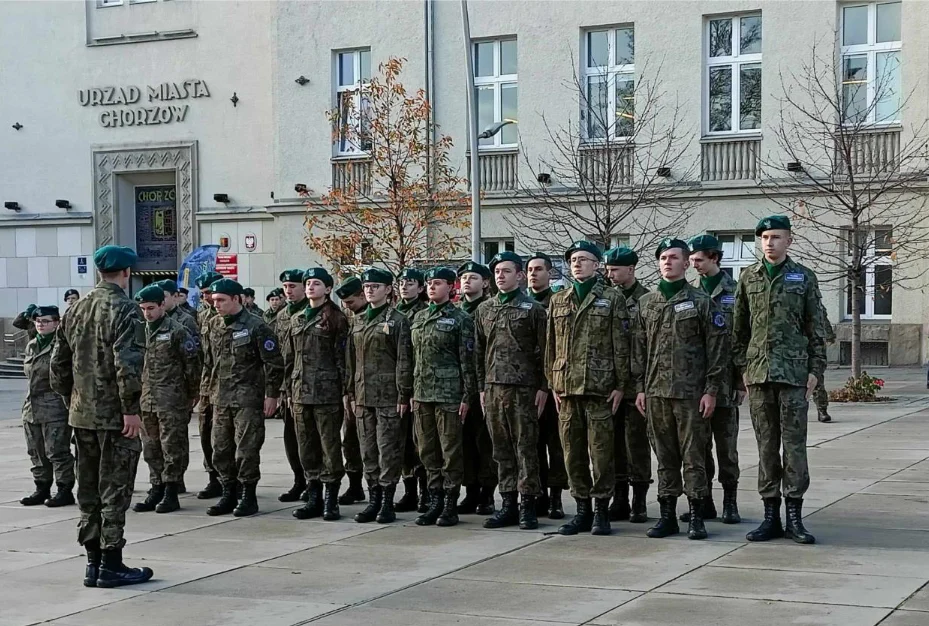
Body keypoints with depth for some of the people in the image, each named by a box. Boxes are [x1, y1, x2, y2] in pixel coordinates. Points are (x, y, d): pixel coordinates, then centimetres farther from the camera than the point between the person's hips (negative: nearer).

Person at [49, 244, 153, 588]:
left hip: (81, 415, 7)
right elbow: (127, 365, -22)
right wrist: (131, 409, -18)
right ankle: (111, 565, 2)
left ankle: (93, 562, 19)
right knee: (115, 490, -1)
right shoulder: (124, 310, -13)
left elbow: (58, 363, 14)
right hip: (114, 416, -7)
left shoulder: (75, 310, 11)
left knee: (88, 490, 13)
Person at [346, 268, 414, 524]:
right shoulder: (357, 320, 14)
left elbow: (404, 360, -8)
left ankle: (388, 502, 2)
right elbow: (351, 359, 16)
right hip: (363, 395, 6)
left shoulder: (397, 320, -4)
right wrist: (352, 393, 11)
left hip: (388, 395, -6)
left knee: (388, 448, -3)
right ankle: (374, 499, 15)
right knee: (368, 450, 8)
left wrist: (404, 395, -12)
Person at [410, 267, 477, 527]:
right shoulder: (419, 317, 14)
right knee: (428, 450, 9)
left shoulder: (460, 319, -4)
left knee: (451, 450, -1)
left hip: (449, 393, -6)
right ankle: (435, 503, 16)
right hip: (422, 393, 6)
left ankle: (450, 505, 4)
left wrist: (467, 396, -11)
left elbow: (467, 360, -6)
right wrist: (412, 392, 13)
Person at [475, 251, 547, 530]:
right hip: (493, 387, 5)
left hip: (523, 387, -5)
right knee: (502, 449, 7)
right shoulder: (484, 310, 14)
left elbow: (543, 351, -2)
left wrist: (543, 387, -7)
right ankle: (508, 504, 12)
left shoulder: (533, 308, 0)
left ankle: (527, 505, 1)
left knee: (526, 447, -3)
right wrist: (482, 387, 11)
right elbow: (479, 352, 16)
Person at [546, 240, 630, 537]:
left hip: (600, 388, -4)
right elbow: (551, 346, 15)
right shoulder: (558, 300, 15)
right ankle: (582, 509, 15)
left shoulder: (612, 299, 2)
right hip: (567, 387, 4)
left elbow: (620, 344, -1)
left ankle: (601, 511, 5)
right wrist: (553, 384, 9)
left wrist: (620, 385, -5)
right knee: (573, 451, 7)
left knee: (601, 450, -3)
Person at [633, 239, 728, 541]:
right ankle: (667, 516, 14)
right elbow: (639, 348, 13)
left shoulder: (700, 301, 0)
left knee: (693, 456, -1)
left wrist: (711, 390, -8)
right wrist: (640, 387, 6)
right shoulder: (646, 303, 12)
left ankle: (696, 518, 5)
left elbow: (717, 346, -3)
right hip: (656, 391, 4)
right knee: (665, 456, 8)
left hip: (691, 392, -4)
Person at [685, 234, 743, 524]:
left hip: (724, 382, -3)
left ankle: (730, 502, 10)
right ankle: (703, 502, 14)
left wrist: (742, 381, -7)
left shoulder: (734, 292, 0)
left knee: (726, 446, 3)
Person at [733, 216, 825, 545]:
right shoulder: (748, 277, 9)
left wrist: (815, 369, -2)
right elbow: (739, 327, 12)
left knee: (794, 443, -2)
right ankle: (771, 515, 11)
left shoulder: (804, 277, 4)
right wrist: (742, 366, 5)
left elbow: (815, 328, 4)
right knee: (766, 445, 6)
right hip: (758, 371, 2)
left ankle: (794, 516, 3)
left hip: (793, 371, -2)